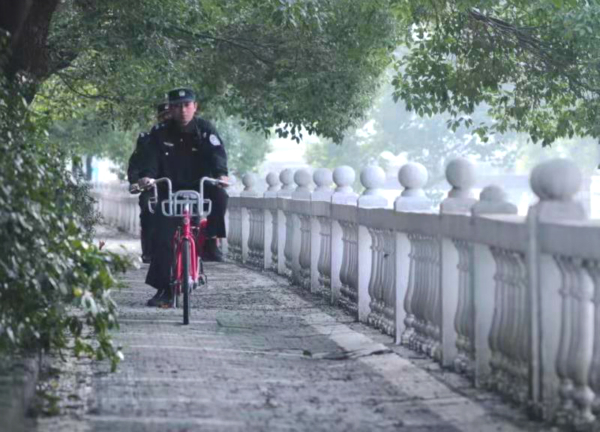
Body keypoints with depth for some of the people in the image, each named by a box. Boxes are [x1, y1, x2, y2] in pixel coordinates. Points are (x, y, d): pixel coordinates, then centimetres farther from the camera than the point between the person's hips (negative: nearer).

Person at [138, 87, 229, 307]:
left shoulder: (205, 130, -6)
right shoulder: (160, 133, -3)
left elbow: (217, 153, -20)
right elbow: (152, 157, -14)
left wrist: (222, 173, -41)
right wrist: (147, 176, -35)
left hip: (200, 187, -1)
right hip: (171, 190, 1)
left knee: (219, 194, -34)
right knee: (163, 235, -12)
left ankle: (210, 241, -15)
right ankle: (164, 289, -6)